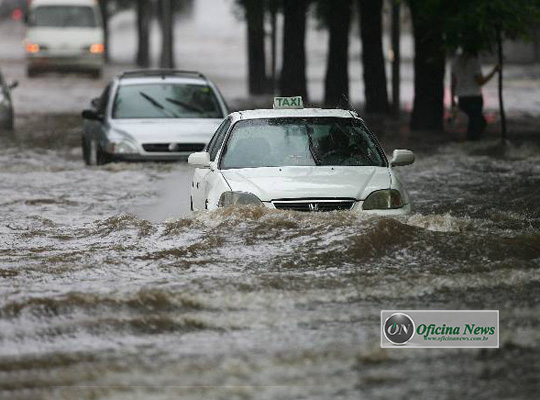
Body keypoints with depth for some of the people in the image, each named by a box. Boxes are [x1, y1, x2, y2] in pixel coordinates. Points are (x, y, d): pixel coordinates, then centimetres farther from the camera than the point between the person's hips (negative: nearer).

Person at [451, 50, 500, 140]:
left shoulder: (456, 60, 6)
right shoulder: (474, 61, -14)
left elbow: (453, 81, 9)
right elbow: (481, 82, -12)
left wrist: (452, 99, 15)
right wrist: (494, 71, -3)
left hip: (462, 99, 7)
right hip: (474, 98, -7)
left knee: (482, 123, 23)